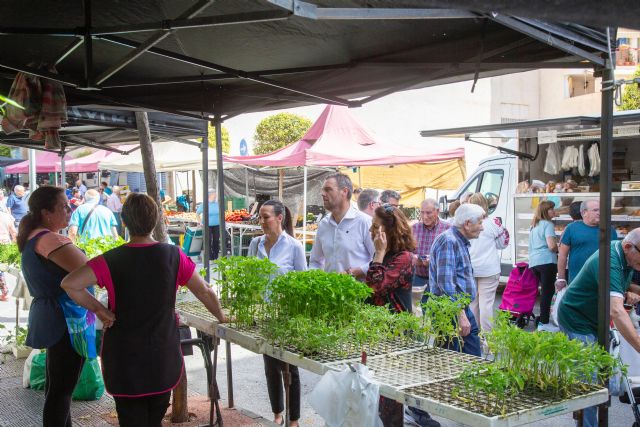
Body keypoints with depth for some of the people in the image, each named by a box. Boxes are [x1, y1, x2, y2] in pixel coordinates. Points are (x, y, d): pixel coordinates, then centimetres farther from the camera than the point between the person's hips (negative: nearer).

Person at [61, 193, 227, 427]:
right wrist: (222, 319, 15)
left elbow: (69, 284, -20)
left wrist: (98, 309, -8)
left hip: (123, 357, -2)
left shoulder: (110, 261, -12)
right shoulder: (174, 256, -7)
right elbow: (205, 292, -1)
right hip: (164, 355, 2)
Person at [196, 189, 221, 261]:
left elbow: (220, 213, 21)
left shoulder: (217, 204, 7)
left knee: (216, 241, 6)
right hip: (207, 225, -4)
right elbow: (197, 213, 5)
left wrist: (220, 221, 10)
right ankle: (210, 257, 4)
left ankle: (216, 257, 16)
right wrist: (200, 222, -2)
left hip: (216, 225, 4)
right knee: (208, 241, -2)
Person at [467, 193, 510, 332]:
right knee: (486, 302, 0)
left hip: (468, 270, 2)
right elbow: (502, 243, 4)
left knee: (472, 302, 13)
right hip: (488, 270, -2)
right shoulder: (493, 223, -9)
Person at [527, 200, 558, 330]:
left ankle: (542, 318, 17)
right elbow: (552, 245, -17)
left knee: (546, 290, 16)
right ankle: (543, 322, -7)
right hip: (547, 261, -8)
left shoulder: (533, 226, 20)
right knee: (548, 291, -5)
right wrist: (559, 250, 4)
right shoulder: (548, 224, -6)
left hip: (533, 262, 8)